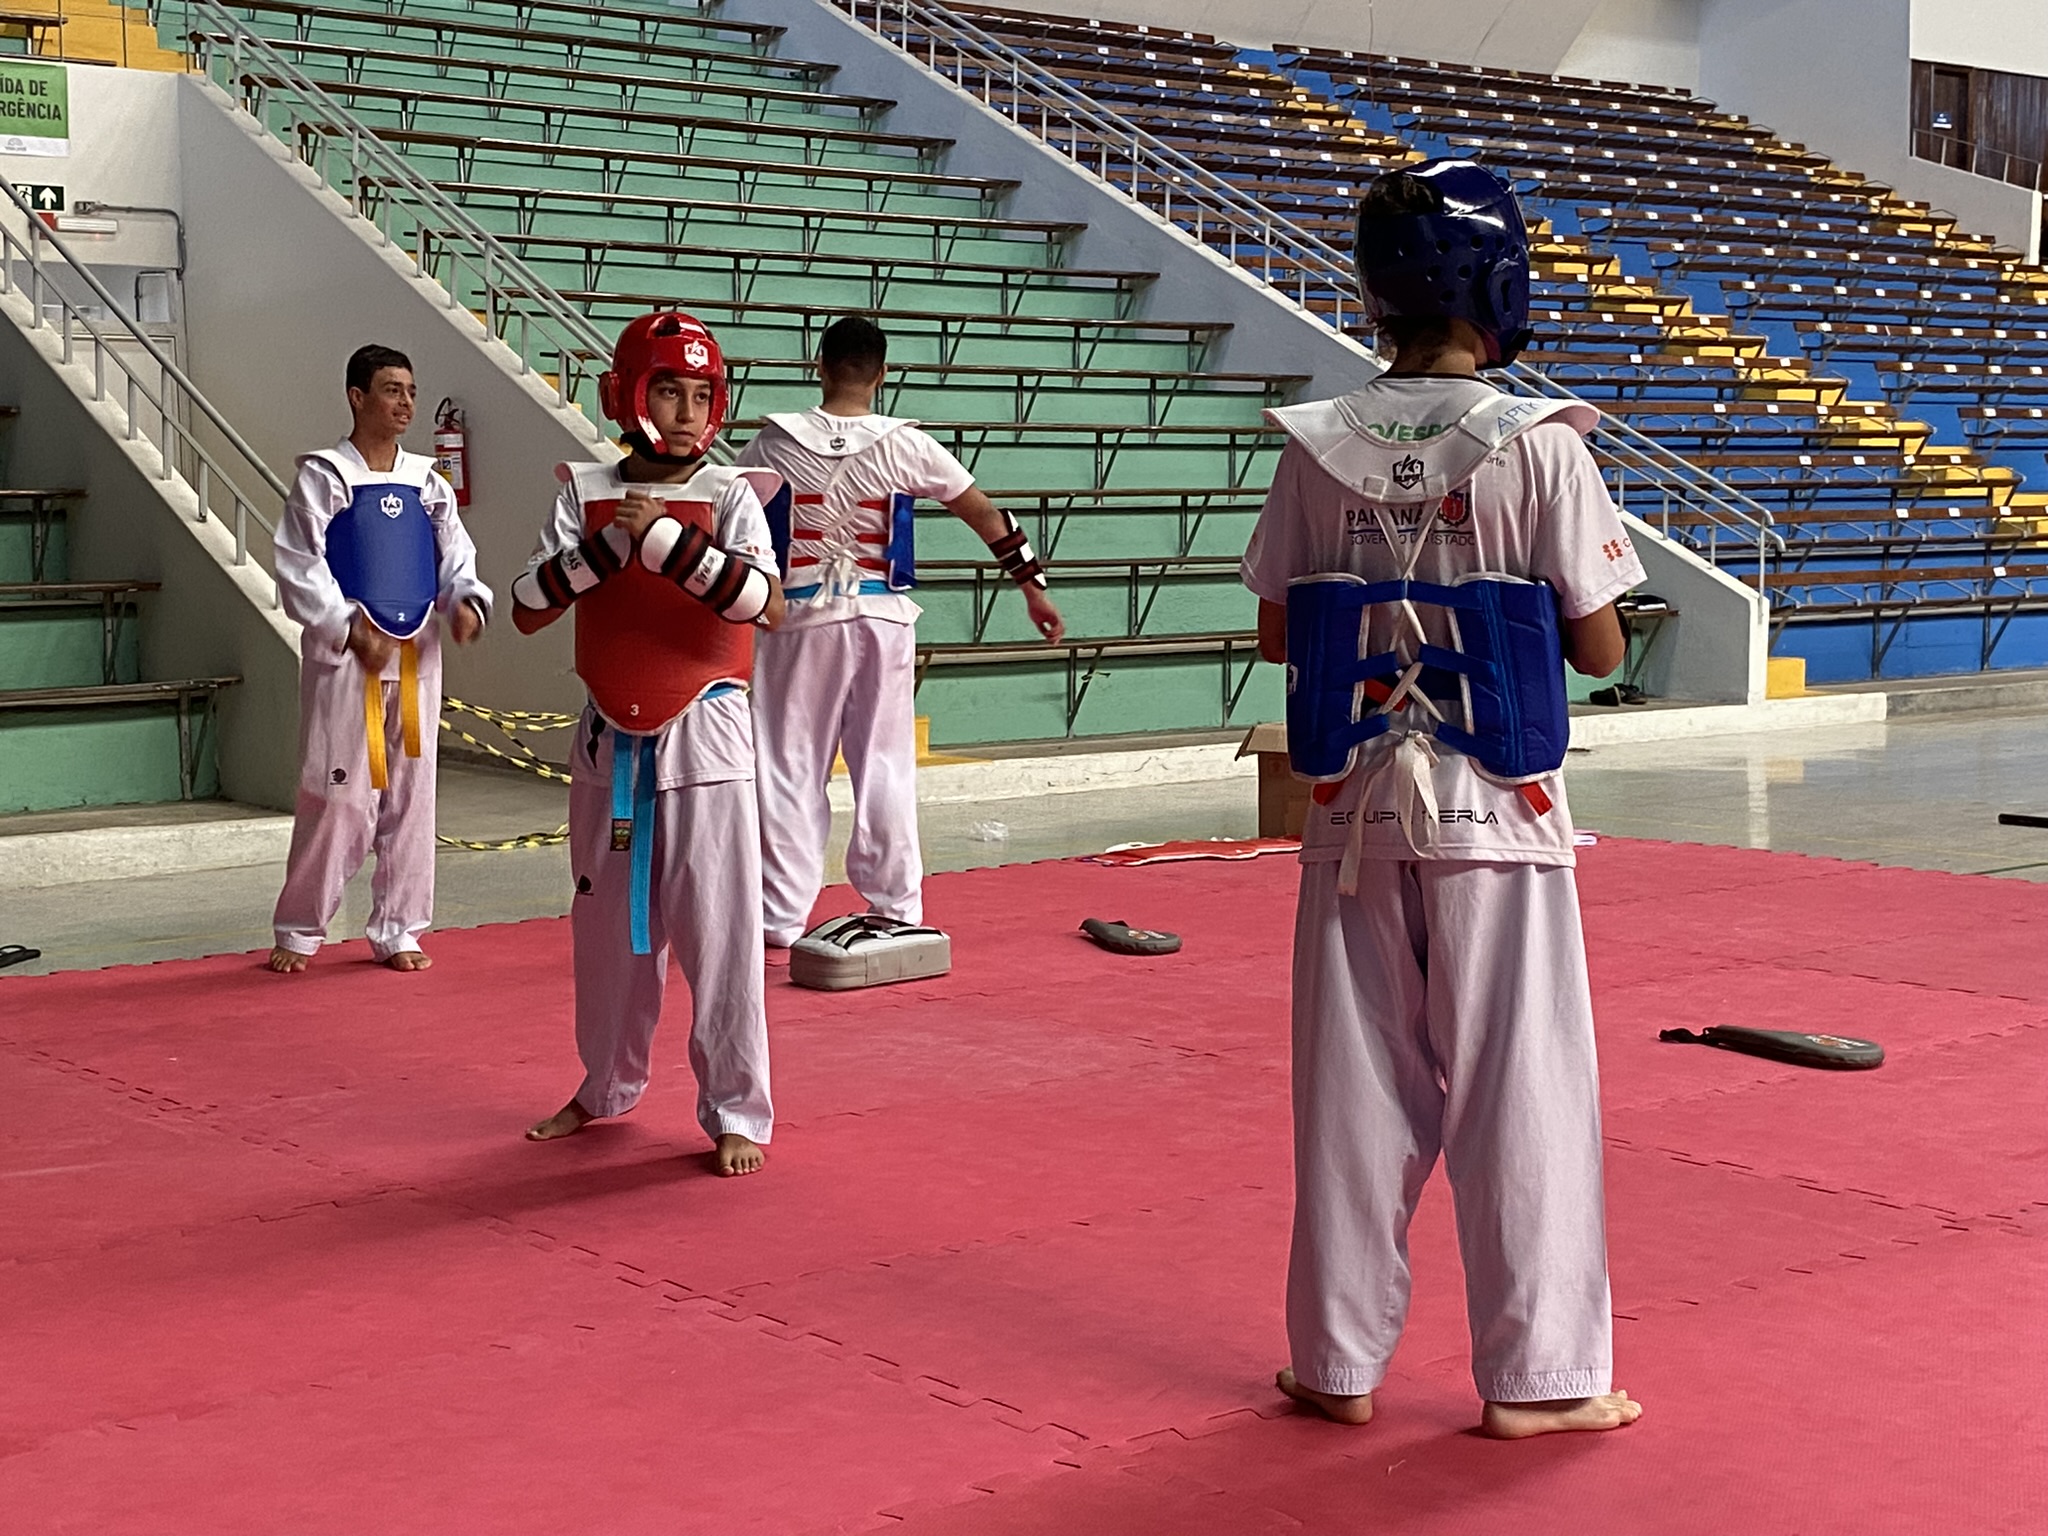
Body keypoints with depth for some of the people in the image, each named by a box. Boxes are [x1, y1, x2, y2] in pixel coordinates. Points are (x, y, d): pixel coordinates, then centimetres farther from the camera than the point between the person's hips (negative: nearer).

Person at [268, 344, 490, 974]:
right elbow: (299, 569, -7)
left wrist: (466, 602, -10)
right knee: (338, 797, -4)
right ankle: (298, 932, 11)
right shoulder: (323, 477, -4)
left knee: (410, 793, 8)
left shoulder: (427, 482, 10)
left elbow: (456, 559, 12)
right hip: (344, 657, -5)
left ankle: (397, 930, 19)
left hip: (416, 656, 5)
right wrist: (350, 631, -16)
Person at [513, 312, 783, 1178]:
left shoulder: (728, 496, -4)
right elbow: (527, 610, -3)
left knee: (718, 933, -4)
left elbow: (767, 604, -20)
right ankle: (607, 1088, 33)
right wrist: (612, 540, -14)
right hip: (608, 740, 4)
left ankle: (737, 1114, 6)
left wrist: (663, 537, -25)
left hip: (703, 738, -4)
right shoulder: (587, 494, 4)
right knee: (606, 926, 16)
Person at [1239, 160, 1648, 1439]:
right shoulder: (1540, 445, -11)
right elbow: (1599, 648, -7)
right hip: (1496, 806, -3)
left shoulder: (1317, 446, -2)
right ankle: (1537, 1375, 15)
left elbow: (1277, 633, 4)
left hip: (1355, 804, 3)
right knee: (1520, 1085, 7)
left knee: (1356, 1085, 12)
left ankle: (1341, 1361, 22)